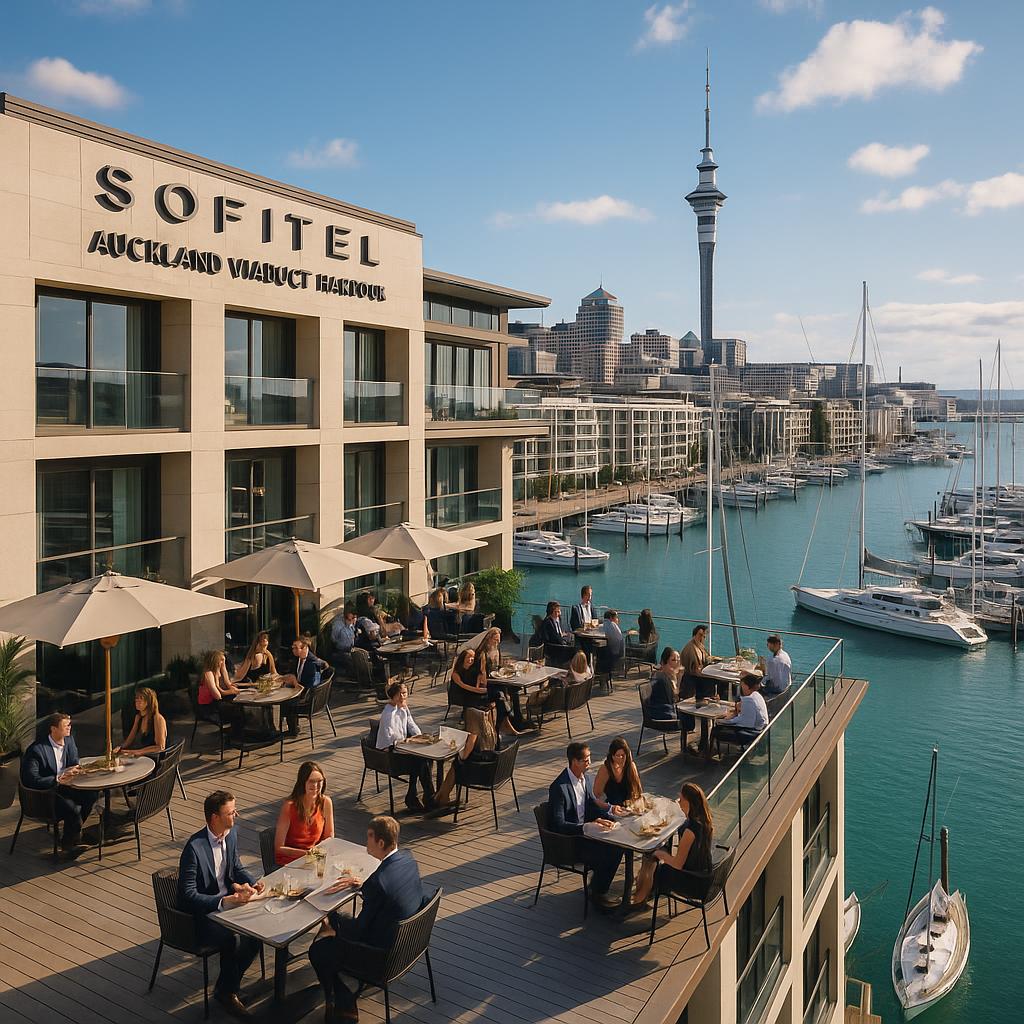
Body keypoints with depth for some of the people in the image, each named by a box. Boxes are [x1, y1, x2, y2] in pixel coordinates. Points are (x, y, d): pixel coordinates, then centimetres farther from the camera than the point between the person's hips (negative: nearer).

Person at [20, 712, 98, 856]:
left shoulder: (69, 739, 1)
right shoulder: (37, 749, -20)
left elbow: (74, 763, 10)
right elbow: (30, 780, -26)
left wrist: (73, 769, -15)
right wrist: (58, 779, -31)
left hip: (63, 786, 7)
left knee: (92, 794, -16)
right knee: (73, 808, -28)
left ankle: (73, 832, 1)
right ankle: (69, 843, -2)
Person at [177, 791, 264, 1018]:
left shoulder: (230, 834, -1)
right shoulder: (194, 847, -25)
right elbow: (188, 896, -23)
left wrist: (253, 883, -6)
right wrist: (225, 901, -31)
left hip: (227, 901, 7)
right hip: (200, 914, -7)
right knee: (233, 940, -27)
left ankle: (228, 987, 5)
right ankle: (225, 991, 2)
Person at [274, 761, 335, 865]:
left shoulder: (326, 802, -6)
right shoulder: (289, 806, -18)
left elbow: (329, 837, 7)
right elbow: (279, 848, -13)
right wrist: (306, 853, -22)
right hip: (289, 862, -5)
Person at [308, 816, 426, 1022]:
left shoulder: (378, 881, -32)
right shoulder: (408, 859, -8)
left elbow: (359, 930, -20)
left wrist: (332, 918, -5)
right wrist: (359, 884, 8)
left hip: (383, 954, -8)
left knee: (317, 951, 5)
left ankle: (344, 1007, 21)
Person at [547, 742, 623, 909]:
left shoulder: (583, 777, 1)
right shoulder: (559, 787, -26)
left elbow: (591, 803, 13)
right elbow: (559, 824, -28)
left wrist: (610, 819, -3)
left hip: (584, 829, 8)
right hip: (566, 840, -8)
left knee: (617, 846, -8)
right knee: (604, 854, -21)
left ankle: (598, 885, 9)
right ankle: (598, 893, 4)